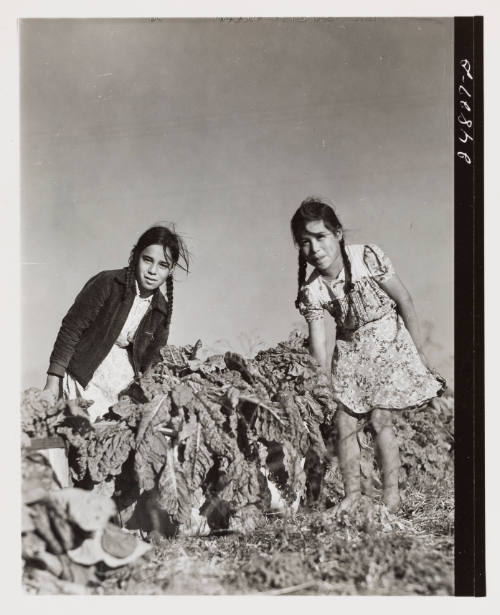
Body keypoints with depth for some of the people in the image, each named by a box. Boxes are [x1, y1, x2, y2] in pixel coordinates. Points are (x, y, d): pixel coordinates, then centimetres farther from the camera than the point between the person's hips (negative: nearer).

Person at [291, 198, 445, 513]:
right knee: (345, 424, 0)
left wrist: (420, 353, -8)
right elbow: (318, 345, -12)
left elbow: (405, 301, -12)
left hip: (387, 341, -3)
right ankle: (352, 494, 14)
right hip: (349, 351, 3)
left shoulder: (368, 258, -21)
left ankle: (392, 495, 3)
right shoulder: (311, 291, -13)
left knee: (381, 418, -9)